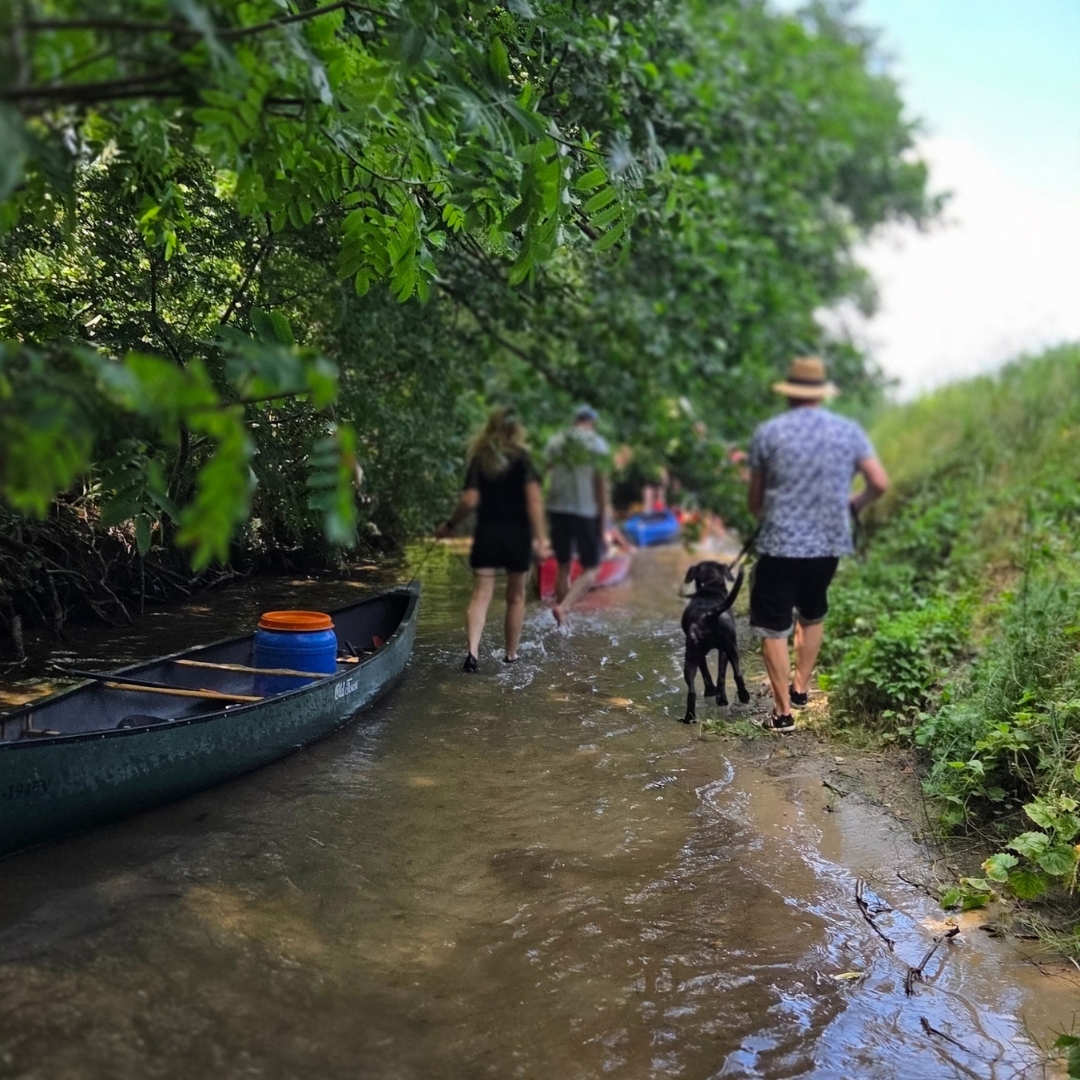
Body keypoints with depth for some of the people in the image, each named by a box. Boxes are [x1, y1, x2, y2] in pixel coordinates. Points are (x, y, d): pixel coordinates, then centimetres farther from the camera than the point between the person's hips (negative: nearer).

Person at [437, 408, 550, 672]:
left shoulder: (479, 459, 2)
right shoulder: (522, 458, -2)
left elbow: (470, 500, -7)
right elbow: (534, 497, -13)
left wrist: (449, 525, 7)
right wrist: (539, 536, -13)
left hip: (486, 534, 1)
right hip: (517, 535, -1)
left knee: (481, 595, 0)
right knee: (515, 597, 13)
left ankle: (473, 652, -18)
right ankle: (511, 655, 21)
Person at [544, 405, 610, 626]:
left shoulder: (555, 442, 8)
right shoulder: (597, 444, -3)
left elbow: (547, 474, 6)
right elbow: (601, 484, -7)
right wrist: (602, 523, -3)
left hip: (557, 509, 4)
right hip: (586, 512, -4)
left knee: (563, 567, 15)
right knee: (590, 571, 3)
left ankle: (563, 623, 16)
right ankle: (563, 607, -21)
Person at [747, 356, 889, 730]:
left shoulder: (768, 432, -4)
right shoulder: (849, 431, 2)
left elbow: (755, 500, 2)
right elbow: (880, 483, -1)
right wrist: (854, 504, 19)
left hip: (780, 545, -3)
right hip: (829, 544, 4)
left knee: (773, 626, 7)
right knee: (812, 616, 26)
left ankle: (783, 710, 8)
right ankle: (801, 687, 33)